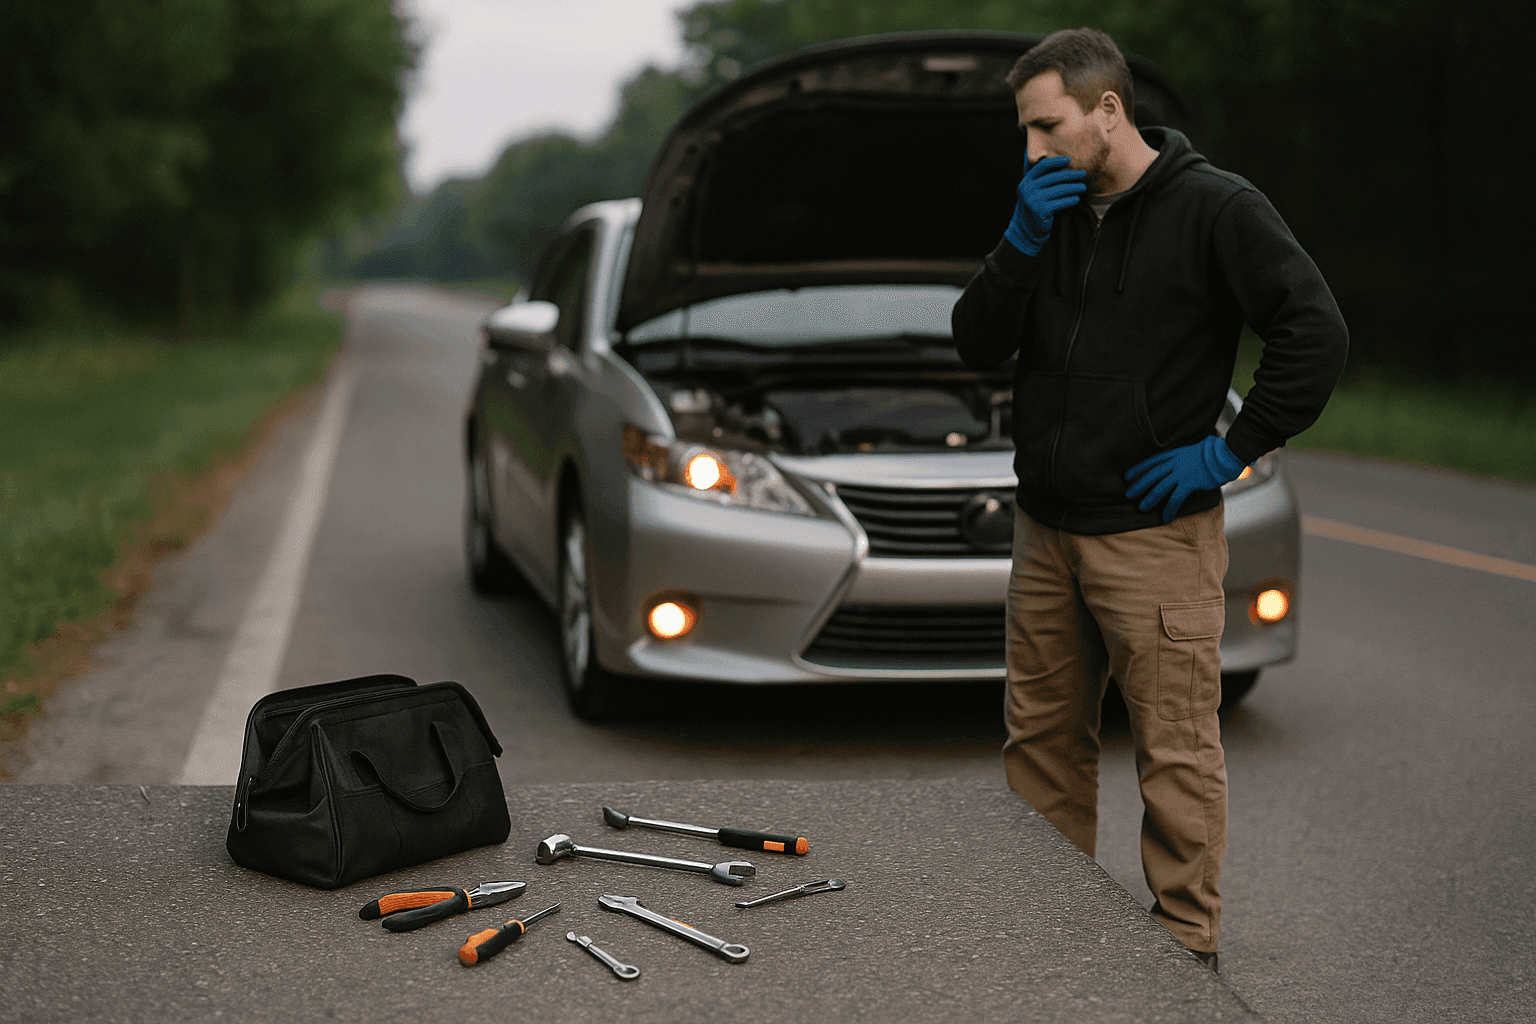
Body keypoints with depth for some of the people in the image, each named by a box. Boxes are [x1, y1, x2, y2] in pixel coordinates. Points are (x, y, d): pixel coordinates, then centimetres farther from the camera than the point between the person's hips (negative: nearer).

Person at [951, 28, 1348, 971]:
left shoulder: (1215, 208, -10)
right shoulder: (1055, 210, 9)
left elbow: (1316, 336, -15)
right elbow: (978, 346, 3)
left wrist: (1233, 452, -14)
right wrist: (1022, 240, -10)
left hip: (1155, 533, -7)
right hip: (1046, 529, 7)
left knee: (1177, 754, -1)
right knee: (1042, 736, 15)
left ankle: (1187, 949, 12)